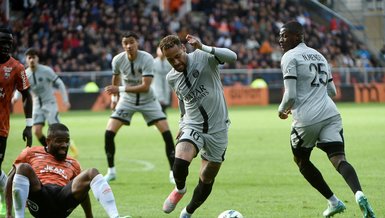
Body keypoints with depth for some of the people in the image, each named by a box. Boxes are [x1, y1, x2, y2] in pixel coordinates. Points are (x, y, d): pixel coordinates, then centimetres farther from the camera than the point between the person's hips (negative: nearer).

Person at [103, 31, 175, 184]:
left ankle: (173, 172, -3)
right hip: (126, 100, 2)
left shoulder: (147, 59, -24)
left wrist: (121, 89, -35)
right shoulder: (118, 60, -14)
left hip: (147, 99, -2)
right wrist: (114, 97, 17)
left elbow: (145, 87, -31)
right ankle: (111, 171, 5)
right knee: (109, 132, -11)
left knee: (166, 131, -14)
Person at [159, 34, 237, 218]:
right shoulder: (171, 78, 3)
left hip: (217, 129, -2)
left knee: (207, 180, 7)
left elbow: (232, 57, -28)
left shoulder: (203, 58, -11)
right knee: (180, 162, -28)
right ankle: (179, 190, 5)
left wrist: (203, 48, -36)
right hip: (192, 127, 2)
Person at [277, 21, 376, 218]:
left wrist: (282, 110, 8)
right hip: (330, 114, 5)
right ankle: (359, 194, -35)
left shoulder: (289, 58, -4)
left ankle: (333, 201, 18)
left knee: (301, 160, 19)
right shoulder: (318, 55, 20)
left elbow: (290, 96, -11)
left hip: (306, 119, -5)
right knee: (339, 159, -7)